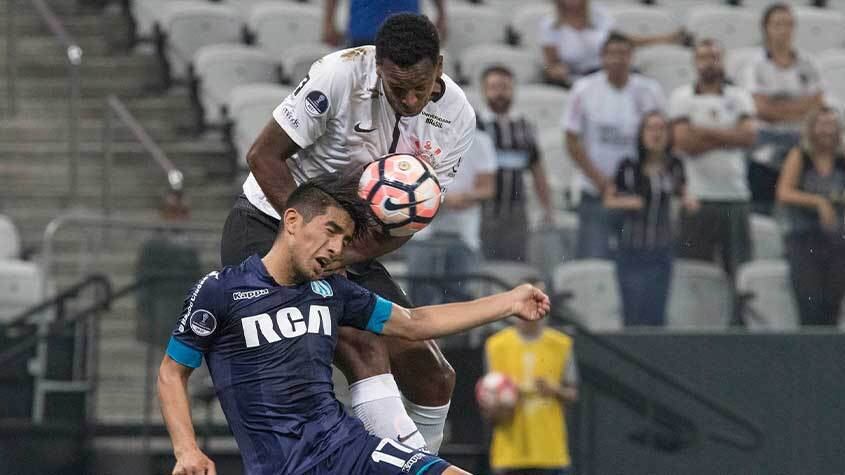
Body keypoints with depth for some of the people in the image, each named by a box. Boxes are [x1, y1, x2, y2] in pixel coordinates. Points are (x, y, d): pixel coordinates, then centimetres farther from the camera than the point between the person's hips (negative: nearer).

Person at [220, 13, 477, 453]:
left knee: (433, 377, 0)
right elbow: (264, 155, -16)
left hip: (353, 248, 6)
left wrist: (344, 255, -21)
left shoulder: (457, 117, -7)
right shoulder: (341, 75, -23)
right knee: (363, 347, -28)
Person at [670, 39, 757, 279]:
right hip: (697, 198, -2)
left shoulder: (739, 96, 11)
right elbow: (684, 142, -9)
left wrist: (705, 131, -9)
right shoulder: (682, 97, 5)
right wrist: (727, 137, -6)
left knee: (739, 269, 1)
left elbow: (748, 135, -6)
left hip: (735, 197, 2)